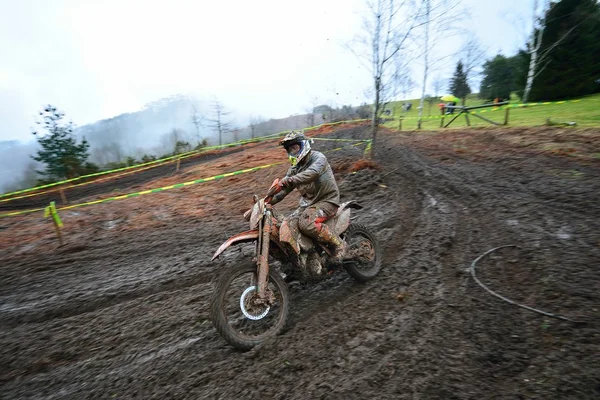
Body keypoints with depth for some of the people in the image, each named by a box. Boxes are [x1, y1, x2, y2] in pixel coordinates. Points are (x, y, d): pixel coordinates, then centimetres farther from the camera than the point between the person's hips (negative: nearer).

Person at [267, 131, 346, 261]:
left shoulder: (317, 157, -12)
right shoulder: (295, 168, 12)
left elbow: (313, 172, -36)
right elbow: (284, 189, 9)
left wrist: (290, 179, -49)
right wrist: (269, 200, -8)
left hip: (326, 200, -8)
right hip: (308, 202, 8)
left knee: (305, 223, -31)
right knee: (289, 224, -6)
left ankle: (338, 243, -13)